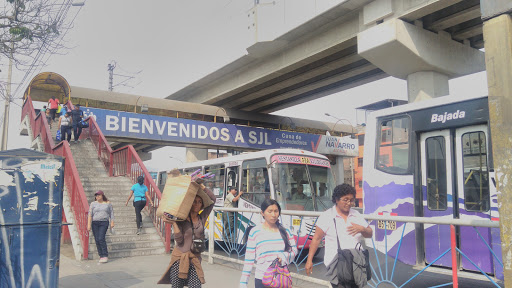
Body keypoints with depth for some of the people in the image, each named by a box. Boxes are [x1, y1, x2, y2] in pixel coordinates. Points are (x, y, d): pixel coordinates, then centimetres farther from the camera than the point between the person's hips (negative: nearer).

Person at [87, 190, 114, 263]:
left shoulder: (108, 203, 10)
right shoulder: (93, 204, 9)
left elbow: (111, 213, 12)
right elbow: (90, 215, 4)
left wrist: (112, 222, 3)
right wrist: (89, 224, -5)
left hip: (104, 223, -2)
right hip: (95, 223, 2)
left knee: (101, 238, -14)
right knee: (97, 240, -1)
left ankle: (105, 256, -9)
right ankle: (101, 256, 8)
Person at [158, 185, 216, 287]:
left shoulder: (202, 219, 5)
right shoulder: (181, 219, -1)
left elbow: (212, 199, 1)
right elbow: (179, 240, -11)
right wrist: (174, 223, -16)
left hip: (194, 259, 2)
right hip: (179, 257, -1)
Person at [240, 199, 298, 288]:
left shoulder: (285, 230, 4)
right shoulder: (255, 232, -5)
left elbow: (294, 250, 8)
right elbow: (249, 258, -4)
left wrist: (283, 256, -13)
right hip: (262, 280, -2)